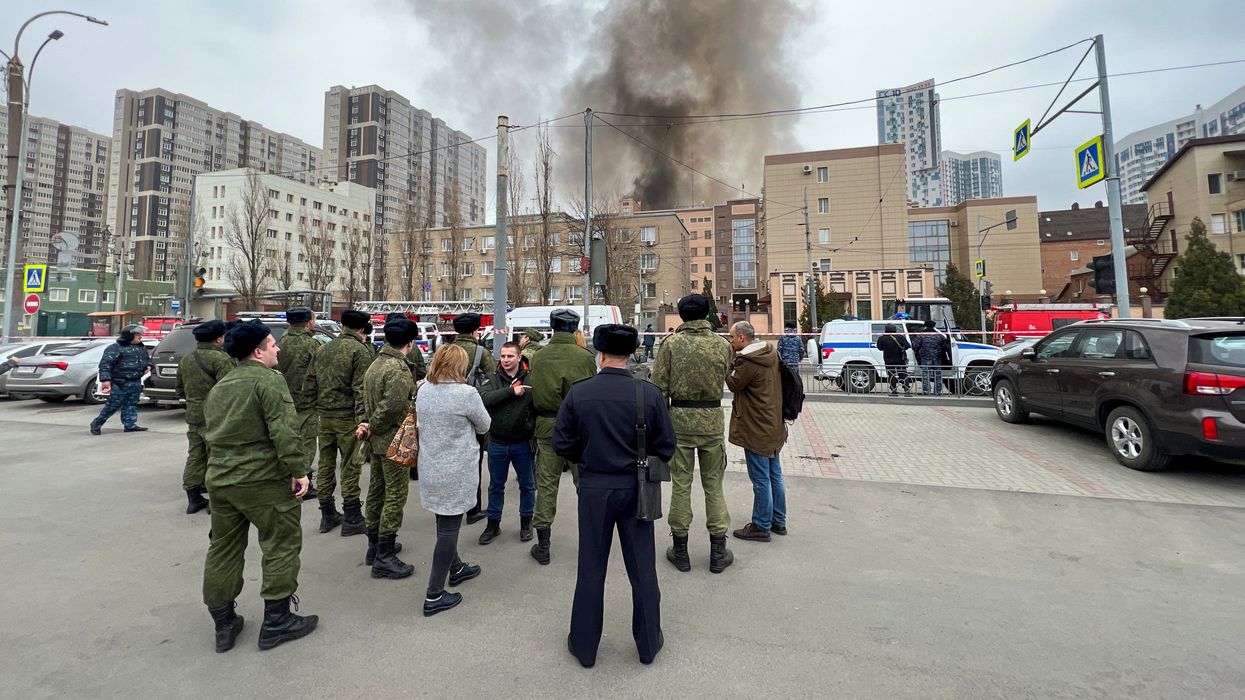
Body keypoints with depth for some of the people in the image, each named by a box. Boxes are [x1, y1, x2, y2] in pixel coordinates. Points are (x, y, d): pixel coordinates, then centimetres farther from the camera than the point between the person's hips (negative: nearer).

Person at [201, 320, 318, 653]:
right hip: (263, 480, -9)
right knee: (282, 546, 4)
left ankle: (223, 625, 29)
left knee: (223, 550, 17)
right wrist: (298, 470, -18)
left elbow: (211, 432, 23)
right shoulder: (269, 380, -13)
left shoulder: (219, 386, 15)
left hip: (219, 479, 9)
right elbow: (283, 432, -21)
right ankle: (276, 623, 12)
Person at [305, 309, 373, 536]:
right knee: (350, 466, 2)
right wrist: (363, 419, -23)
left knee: (326, 464, 14)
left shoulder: (323, 349, 10)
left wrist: (318, 408, 20)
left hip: (324, 417, 6)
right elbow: (361, 389, -19)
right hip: (347, 418, -6)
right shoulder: (360, 350, -11)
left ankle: (327, 515, 25)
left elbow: (309, 384, 12)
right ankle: (352, 519, 9)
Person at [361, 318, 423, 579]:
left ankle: (375, 546, 31)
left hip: (378, 440, 10)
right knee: (396, 494, -2)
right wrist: (372, 427, -14)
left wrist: (369, 427, 10)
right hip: (394, 441, -10)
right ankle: (384, 557, 4)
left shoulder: (376, 363, 10)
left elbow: (366, 398, 13)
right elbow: (392, 407, -28)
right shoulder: (399, 369, -21)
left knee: (377, 489, 18)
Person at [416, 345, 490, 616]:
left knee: (446, 523, 22)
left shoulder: (423, 391, 0)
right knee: (449, 528, 3)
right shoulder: (466, 393, -19)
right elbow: (484, 426, -5)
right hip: (456, 472, -7)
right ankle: (434, 596, 11)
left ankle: (456, 568, 42)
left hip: (430, 469, 7)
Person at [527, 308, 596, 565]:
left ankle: (542, 546, 19)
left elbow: (533, 393, 2)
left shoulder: (539, 357, -3)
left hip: (546, 425, 2)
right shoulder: (584, 357, -10)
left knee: (546, 485, 11)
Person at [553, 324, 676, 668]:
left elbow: (561, 443, -6)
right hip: (635, 488, 0)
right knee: (642, 568, 16)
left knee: (591, 569, 16)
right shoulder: (650, 393, -12)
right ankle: (648, 643, 33)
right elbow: (666, 447, -6)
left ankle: (584, 646, 31)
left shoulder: (578, 392, -12)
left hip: (593, 488, 0)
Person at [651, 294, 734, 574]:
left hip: (679, 418, -1)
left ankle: (680, 550, 20)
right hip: (712, 420, 1)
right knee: (713, 484, 12)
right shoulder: (722, 345, -2)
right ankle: (718, 552, 20)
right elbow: (724, 376, 8)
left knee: (680, 484, 9)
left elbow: (659, 386, -7)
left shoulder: (670, 344, -6)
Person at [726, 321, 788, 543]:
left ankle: (761, 527, 12)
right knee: (774, 475, 17)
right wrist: (735, 362, 5)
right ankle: (778, 521, 29)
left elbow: (734, 384, -10)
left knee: (761, 479, 1)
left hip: (756, 429, -9)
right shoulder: (771, 354, 6)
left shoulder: (748, 361, -22)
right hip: (773, 425, 9)